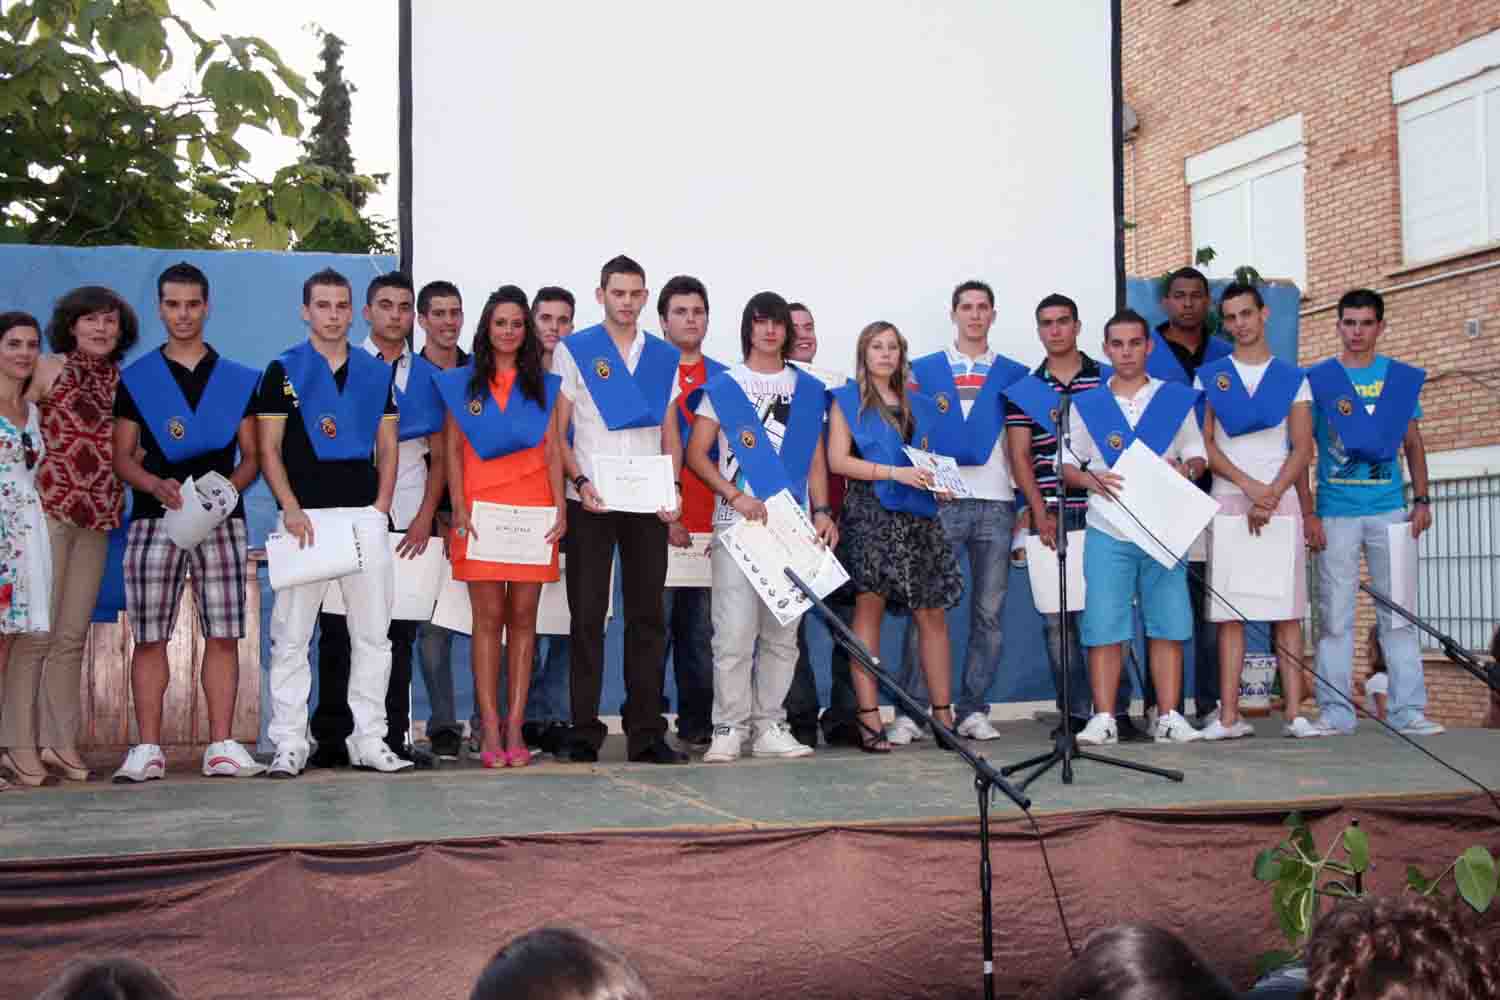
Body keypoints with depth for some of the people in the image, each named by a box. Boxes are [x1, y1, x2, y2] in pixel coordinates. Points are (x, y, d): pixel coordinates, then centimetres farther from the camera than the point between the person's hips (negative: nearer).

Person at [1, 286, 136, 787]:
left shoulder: (123, 383, 14)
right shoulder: (49, 369, 2)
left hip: (98, 517, 5)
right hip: (49, 506, -4)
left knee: (73, 634, 7)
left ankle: (59, 740, 12)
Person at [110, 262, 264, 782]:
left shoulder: (238, 380, 13)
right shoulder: (135, 379, 12)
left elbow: (252, 456, 11)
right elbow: (122, 457, 8)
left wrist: (230, 485, -10)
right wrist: (156, 485, -12)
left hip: (222, 519, 0)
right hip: (154, 518, 0)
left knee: (223, 636, -3)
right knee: (150, 638, -2)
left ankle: (222, 747, 2)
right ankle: (147, 749, 2)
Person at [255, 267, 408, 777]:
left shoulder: (376, 372, 13)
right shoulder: (282, 371, 4)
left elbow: (387, 447, 13)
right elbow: (268, 449, 0)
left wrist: (380, 506, 0)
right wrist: (291, 509, -12)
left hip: (365, 516, 3)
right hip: (305, 515, -3)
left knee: (373, 633, 4)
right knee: (291, 634, -2)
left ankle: (369, 740, 11)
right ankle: (289, 744, 5)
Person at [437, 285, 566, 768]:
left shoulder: (544, 385, 14)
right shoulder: (461, 383, 11)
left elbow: (553, 452, 10)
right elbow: (453, 450, 7)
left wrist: (560, 508, -1)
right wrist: (459, 508, -4)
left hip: (532, 510, 1)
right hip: (481, 508, -1)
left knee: (522, 618, -1)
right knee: (488, 617, -5)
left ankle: (515, 728, 2)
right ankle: (490, 729, -3)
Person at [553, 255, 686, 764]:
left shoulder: (664, 357, 13)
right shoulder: (573, 350, 4)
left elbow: (670, 432, 14)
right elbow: (556, 430, 0)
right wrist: (580, 482, -13)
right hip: (590, 503, -3)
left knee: (647, 616, 4)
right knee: (587, 616, -1)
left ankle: (646, 732, 10)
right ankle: (584, 732, 5)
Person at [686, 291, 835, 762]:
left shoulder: (808, 389, 14)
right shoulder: (722, 387, 5)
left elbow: (815, 459, 13)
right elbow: (696, 454, 1)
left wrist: (821, 510, 0)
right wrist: (733, 495, -11)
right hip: (736, 523, -3)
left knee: (782, 632, 5)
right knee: (735, 630, -8)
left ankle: (769, 727, 12)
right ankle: (729, 728, -1)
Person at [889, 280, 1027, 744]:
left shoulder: (1014, 375, 13)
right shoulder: (924, 370, 10)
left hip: (996, 502, 2)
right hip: (939, 501, -2)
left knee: (989, 613, 2)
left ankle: (974, 711, 10)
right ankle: (908, 712, -3)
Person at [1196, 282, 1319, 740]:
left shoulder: (1292, 378, 10)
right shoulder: (1209, 377, 10)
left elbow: (1302, 448, 2)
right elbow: (1204, 443, 2)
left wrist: (1271, 495, -12)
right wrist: (1248, 484, -11)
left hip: (1280, 497, 0)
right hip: (1228, 500, 0)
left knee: (1288, 609, -3)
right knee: (1229, 611, -3)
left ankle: (1294, 713, -3)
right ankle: (1229, 715, -4)